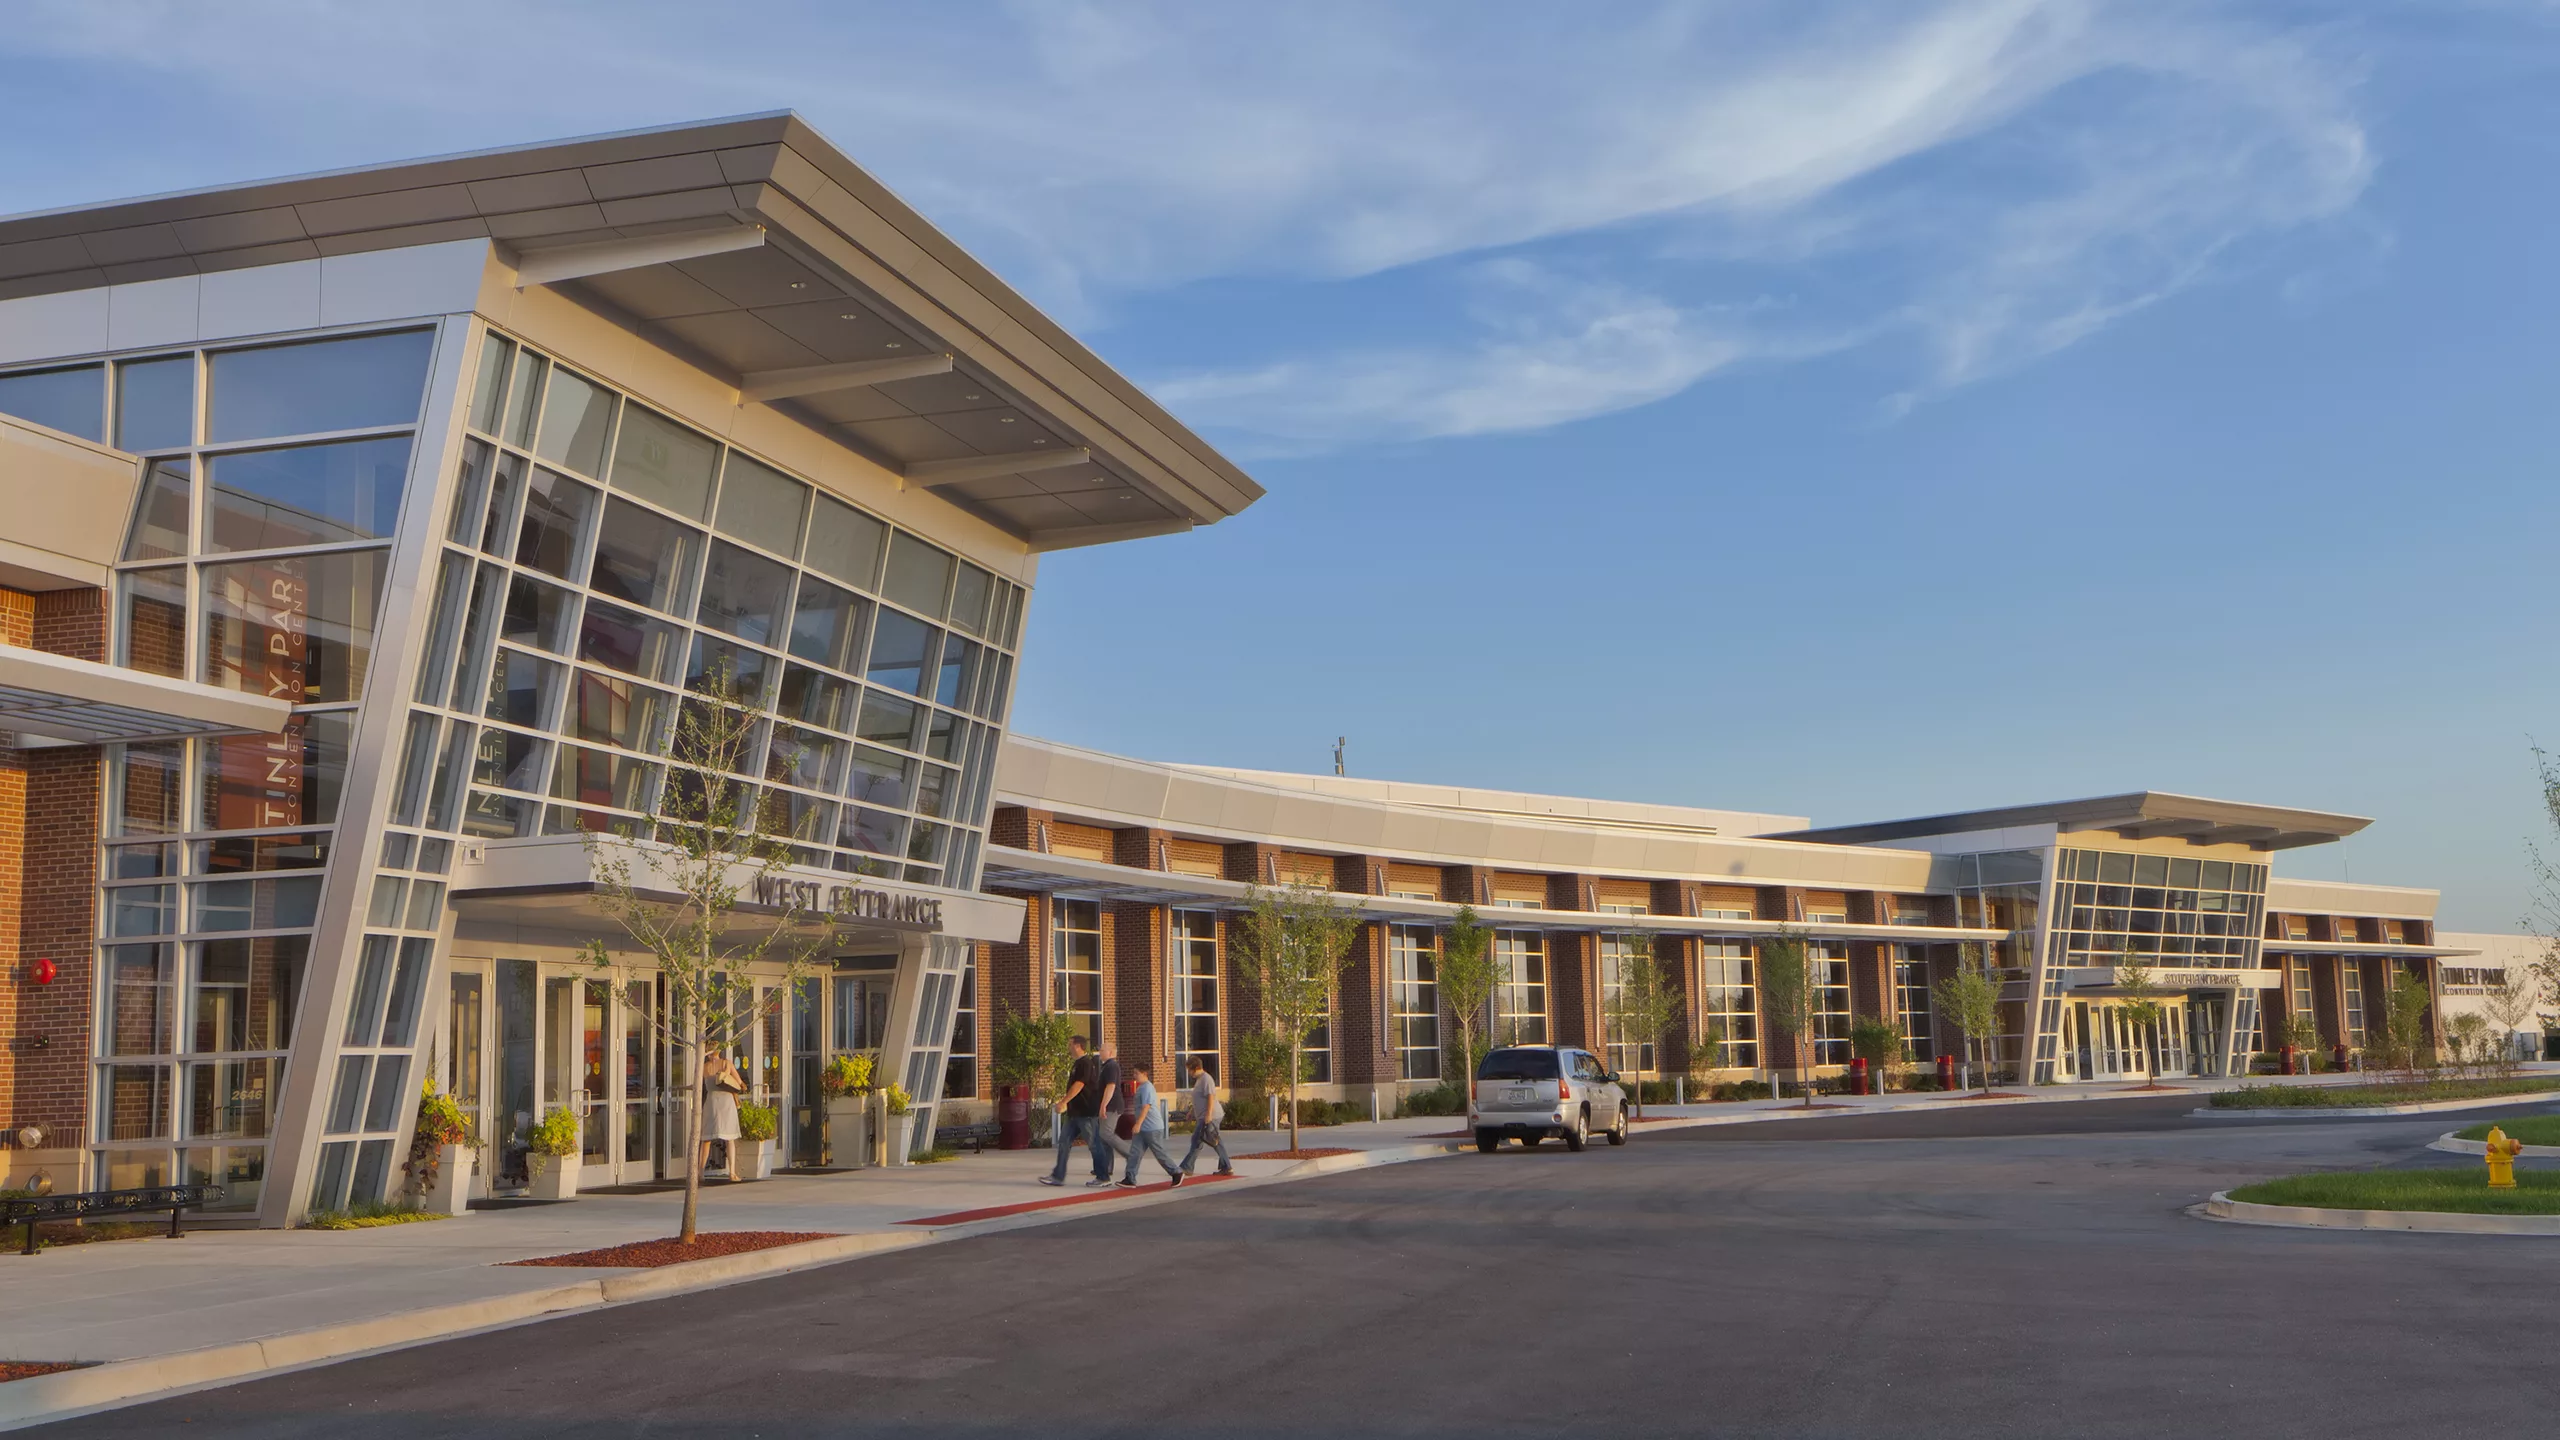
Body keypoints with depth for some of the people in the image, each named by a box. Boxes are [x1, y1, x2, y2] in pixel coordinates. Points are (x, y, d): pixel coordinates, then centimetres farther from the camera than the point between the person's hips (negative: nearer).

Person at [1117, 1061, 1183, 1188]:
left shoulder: (1146, 1087, -16)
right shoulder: (1142, 1087, 15)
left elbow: (1146, 1107, -24)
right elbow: (1157, 1103, 22)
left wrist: (1138, 1124, -28)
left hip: (1152, 1128, -10)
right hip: (1142, 1128, 10)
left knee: (1160, 1153, 0)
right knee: (1134, 1152, 2)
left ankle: (1176, 1173, 13)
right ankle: (1130, 1179, 1)